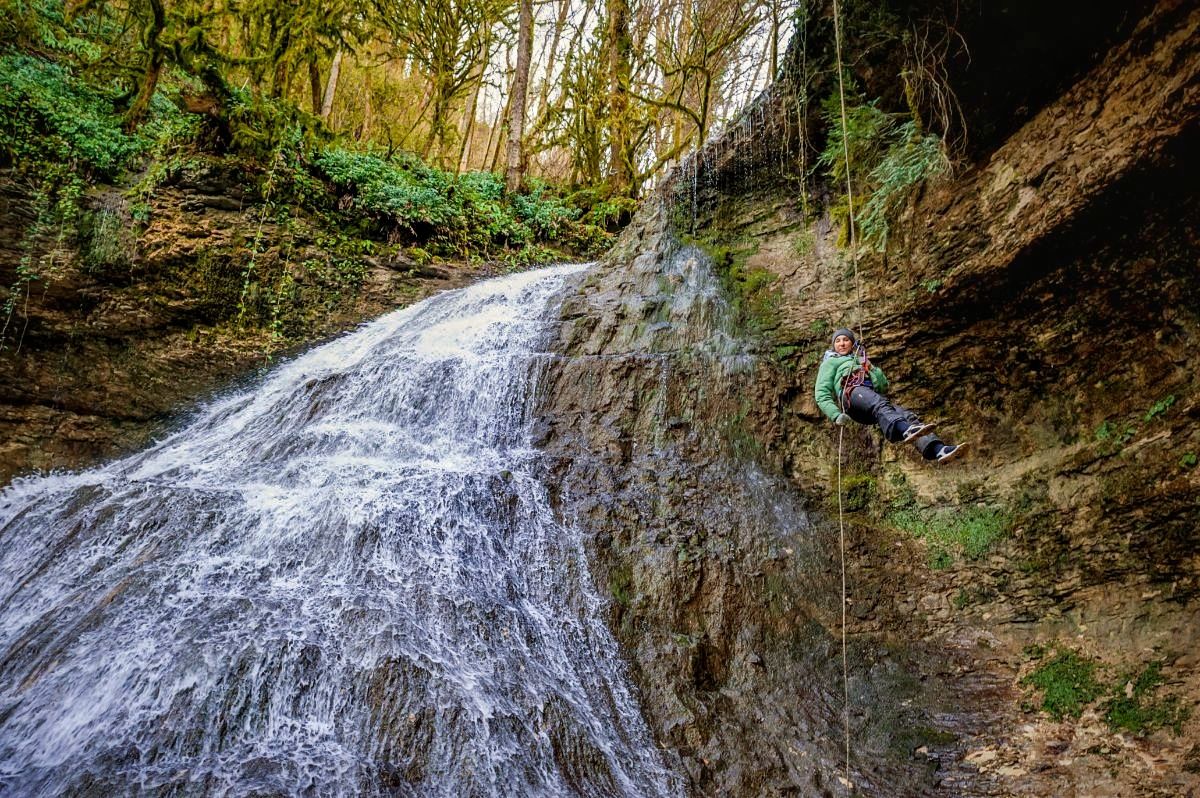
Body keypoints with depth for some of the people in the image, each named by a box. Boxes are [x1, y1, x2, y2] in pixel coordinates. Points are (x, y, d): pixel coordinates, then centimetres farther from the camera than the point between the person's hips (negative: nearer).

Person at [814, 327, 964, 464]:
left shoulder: (862, 360, 41)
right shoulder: (830, 362, 27)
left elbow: (884, 387, 29)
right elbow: (822, 393, 10)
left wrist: (872, 369, 12)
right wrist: (836, 415, -7)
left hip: (874, 395, 5)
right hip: (852, 392, -5)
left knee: (907, 415, -24)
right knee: (880, 406, -39)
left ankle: (939, 450, -48)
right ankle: (906, 431, -69)